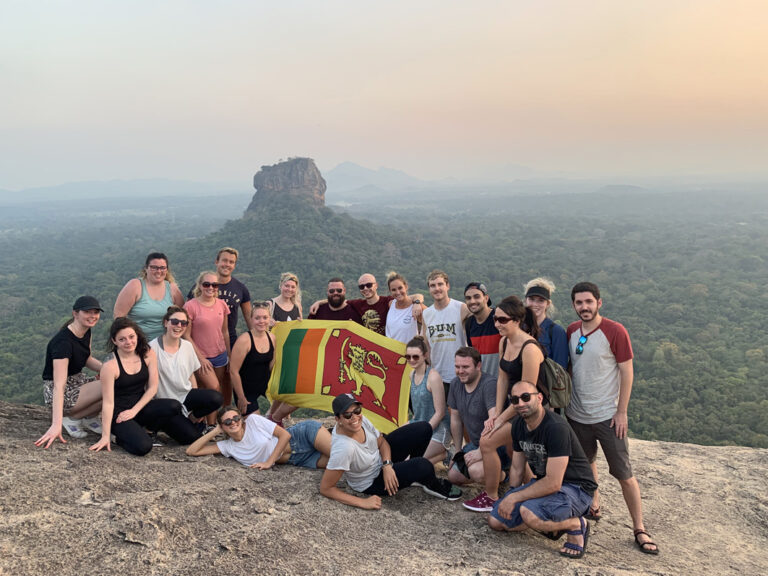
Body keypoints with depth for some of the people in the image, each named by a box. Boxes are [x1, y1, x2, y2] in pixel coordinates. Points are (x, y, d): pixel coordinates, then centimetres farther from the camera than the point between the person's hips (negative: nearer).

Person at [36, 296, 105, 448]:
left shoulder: (86, 331, 0)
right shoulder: (64, 342, -27)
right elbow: (59, 386, -33)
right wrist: (56, 425, -39)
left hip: (77, 380, 9)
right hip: (59, 392, -9)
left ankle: (89, 418, 6)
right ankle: (71, 418, -6)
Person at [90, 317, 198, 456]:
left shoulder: (148, 354, -3)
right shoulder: (110, 366, -17)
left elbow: (152, 387, 0)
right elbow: (108, 403, -16)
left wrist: (134, 410, -11)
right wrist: (105, 436, -16)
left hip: (141, 406, 4)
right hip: (119, 413, -4)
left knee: (174, 407, -26)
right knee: (142, 447, -29)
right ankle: (122, 436, 3)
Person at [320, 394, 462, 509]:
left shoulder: (360, 420, -19)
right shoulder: (343, 448, -38)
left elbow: (382, 442, 0)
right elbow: (326, 488, -30)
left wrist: (387, 466, -18)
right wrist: (362, 502, -29)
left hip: (380, 457, 7)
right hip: (371, 483, -7)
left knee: (423, 429, -4)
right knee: (423, 466, -28)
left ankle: (413, 472, 20)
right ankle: (434, 486, 9)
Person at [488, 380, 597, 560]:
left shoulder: (556, 427, -27)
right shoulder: (518, 424, -1)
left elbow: (553, 483, -29)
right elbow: (517, 468, 12)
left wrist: (514, 498, -21)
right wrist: (510, 499, 8)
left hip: (575, 488, -8)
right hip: (542, 482, 8)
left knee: (529, 513, -35)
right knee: (496, 521, 0)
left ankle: (576, 525, -8)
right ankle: (550, 522, 14)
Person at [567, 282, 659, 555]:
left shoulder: (615, 332, -13)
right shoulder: (571, 331, 2)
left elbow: (627, 372, -9)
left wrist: (622, 412, -11)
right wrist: (564, 401, 9)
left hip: (607, 416, -5)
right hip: (577, 414, 5)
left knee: (624, 474, 0)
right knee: (586, 463, 21)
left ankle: (639, 529, 12)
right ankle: (594, 504, 42)